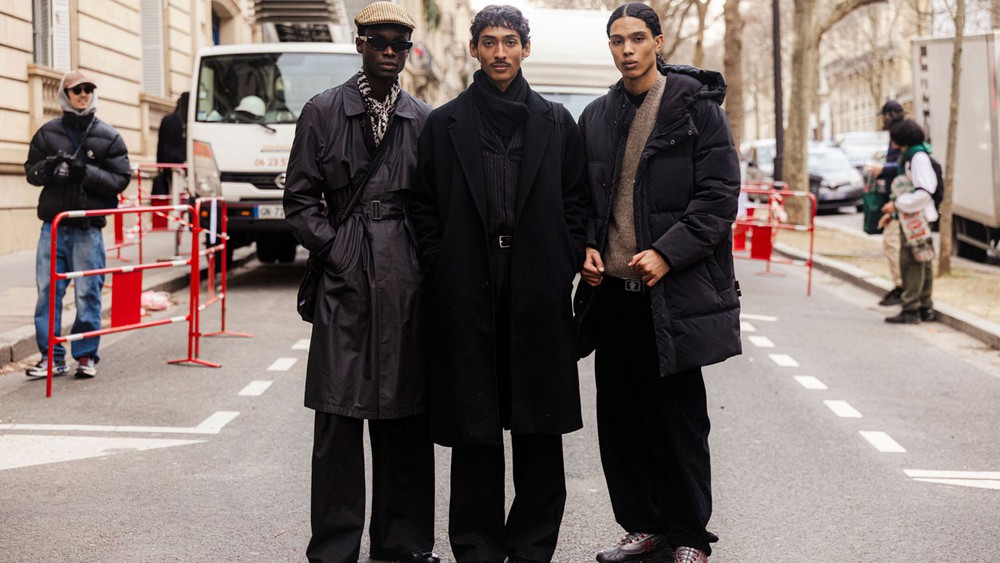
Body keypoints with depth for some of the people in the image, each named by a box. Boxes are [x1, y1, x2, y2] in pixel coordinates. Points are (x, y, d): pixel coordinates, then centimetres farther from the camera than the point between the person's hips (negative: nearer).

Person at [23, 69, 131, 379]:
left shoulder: (108, 137, 4)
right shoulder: (48, 133, 9)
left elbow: (121, 179, -1)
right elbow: (30, 171, 13)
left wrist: (86, 172, -15)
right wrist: (47, 168, -10)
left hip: (88, 228, -2)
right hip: (53, 224, 2)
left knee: (88, 293, 0)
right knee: (47, 290, 1)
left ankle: (86, 355, 12)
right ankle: (52, 356, 9)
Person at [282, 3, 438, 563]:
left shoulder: (425, 119, 9)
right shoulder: (322, 112, 4)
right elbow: (301, 198, 5)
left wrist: (426, 258, 2)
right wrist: (332, 246, -5)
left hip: (407, 282, 2)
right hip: (344, 279, -2)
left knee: (407, 415, 7)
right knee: (340, 415, -2)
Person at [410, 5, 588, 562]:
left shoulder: (557, 123, 10)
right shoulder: (444, 124, 8)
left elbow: (576, 203, 10)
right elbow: (426, 208, 8)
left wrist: (564, 267, 0)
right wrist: (441, 271, 0)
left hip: (539, 293, 1)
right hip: (468, 293, -1)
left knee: (540, 425, 4)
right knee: (474, 427, 3)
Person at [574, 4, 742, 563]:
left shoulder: (696, 107, -4)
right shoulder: (597, 117, 12)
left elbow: (720, 194, -9)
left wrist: (666, 253, -17)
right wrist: (588, 246, 1)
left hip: (673, 289, -5)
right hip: (612, 288, 5)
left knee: (678, 418, 1)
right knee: (620, 415, 9)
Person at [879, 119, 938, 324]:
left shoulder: (919, 157, -13)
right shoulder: (909, 157, 17)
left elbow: (924, 192, -21)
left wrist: (897, 204, -17)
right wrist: (893, 213, 17)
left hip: (916, 219, -10)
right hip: (910, 219, 10)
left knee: (910, 263, -9)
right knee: (921, 264, 12)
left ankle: (910, 310, -8)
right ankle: (925, 308, 18)